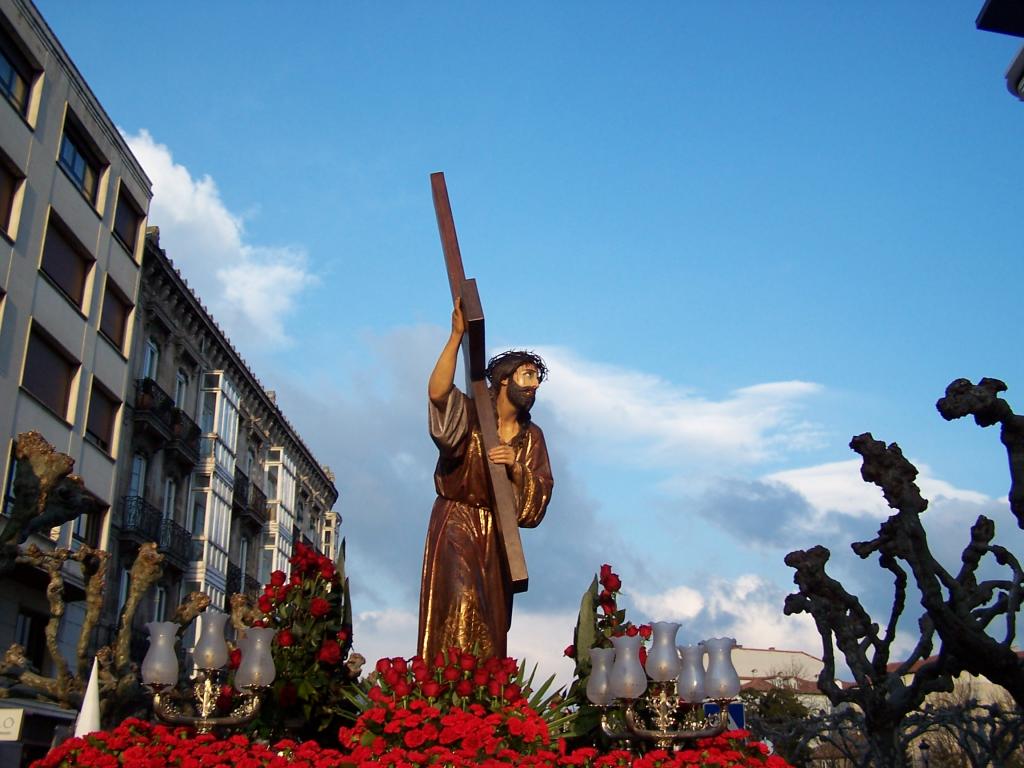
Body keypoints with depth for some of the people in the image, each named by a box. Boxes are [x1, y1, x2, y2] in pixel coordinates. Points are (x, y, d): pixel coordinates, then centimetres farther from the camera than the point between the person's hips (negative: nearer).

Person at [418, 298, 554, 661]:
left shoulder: (531, 436, 10)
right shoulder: (469, 415, -3)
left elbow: (540, 494, 1)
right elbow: (437, 392, -26)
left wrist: (516, 467, -19)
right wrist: (457, 336, -32)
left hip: (498, 533, 5)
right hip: (456, 524, -5)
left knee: (492, 621, 3)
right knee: (461, 603, -20)